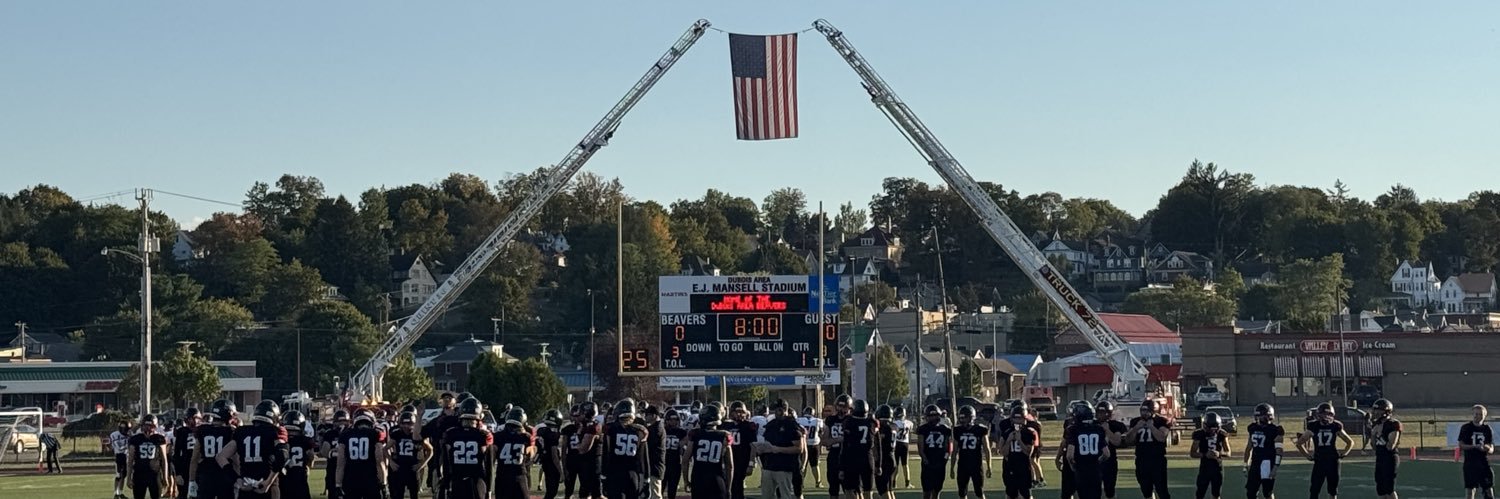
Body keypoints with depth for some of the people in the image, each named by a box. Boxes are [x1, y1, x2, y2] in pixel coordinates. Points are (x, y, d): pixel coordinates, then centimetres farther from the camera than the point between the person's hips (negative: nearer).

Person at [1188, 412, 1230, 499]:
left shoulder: (1222, 434, -2)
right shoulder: (1200, 434, -8)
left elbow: (1228, 453, 2)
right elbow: (1192, 453, -5)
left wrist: (1219, 453, -20)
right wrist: (1205, 454, -23)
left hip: (1218, 467, 2)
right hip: (1204, 468, -2)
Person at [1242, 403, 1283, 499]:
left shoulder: (1275, 430, -9)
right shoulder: (1253, 428, 11)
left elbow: (1278, 451, -12)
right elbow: (1249, 448, 20)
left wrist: (1275, 468, -18)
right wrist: (1246, 466, 19)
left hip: (1268, 463, -7)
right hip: (1255, 464, 7)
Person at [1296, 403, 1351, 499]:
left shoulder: (1335, 427, 0)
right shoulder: (1313, 427, -4)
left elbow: (1350, 442, 12)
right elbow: (1299, 443, 3)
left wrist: (1343, 454, 4)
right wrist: (1307, 455, 1)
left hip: (1332, 462, 1)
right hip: (1319, 461, -1)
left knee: (1333, 490, 9)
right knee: (1314, 490, -5)